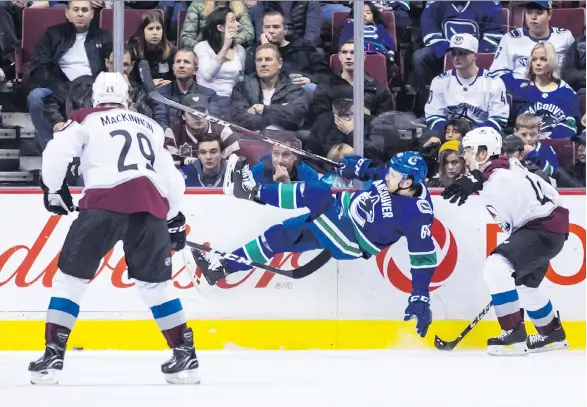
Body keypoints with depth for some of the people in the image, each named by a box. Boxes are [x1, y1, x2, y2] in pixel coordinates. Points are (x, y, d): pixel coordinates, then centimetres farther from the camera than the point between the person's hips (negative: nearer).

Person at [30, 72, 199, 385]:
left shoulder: (86, 121, 17)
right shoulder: (149, 126, 29)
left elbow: (56, 152, 1)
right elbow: (171, 176, 28)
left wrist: (53, 188, 17)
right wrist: (174, 218, 39)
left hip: (106, 201, -4)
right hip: (151, 205, 4)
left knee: (71, 275, 6)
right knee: (155, 282, 19)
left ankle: (53, 354, -3)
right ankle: (185, 355, 14)